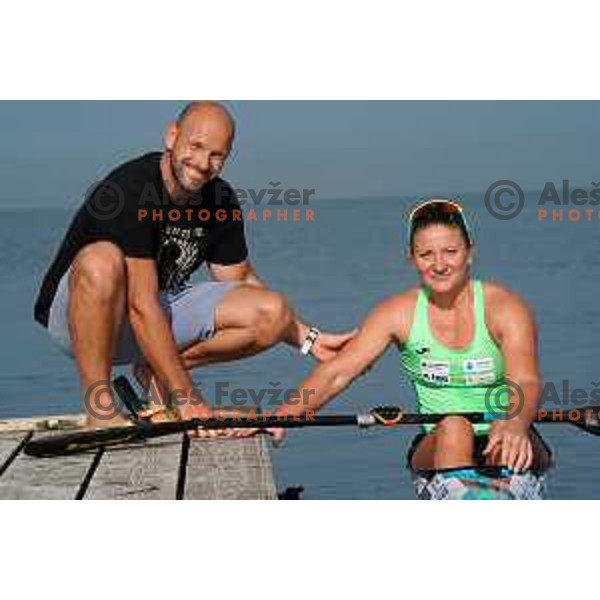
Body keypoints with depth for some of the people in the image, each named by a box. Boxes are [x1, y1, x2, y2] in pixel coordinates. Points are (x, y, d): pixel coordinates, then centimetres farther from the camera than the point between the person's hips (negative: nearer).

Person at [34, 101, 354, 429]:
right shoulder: (131, 190, -27)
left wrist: (309, 339, 1)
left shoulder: (220, 200, -4)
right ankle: (98, 407, -25)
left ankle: (155, 369, 2)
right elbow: (142, 305, -32)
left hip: (163, 307, 6)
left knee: (273, 312, -10)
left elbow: (242, 281, 10)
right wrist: (187, 401, -34)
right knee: (102, 261, -41)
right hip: (71, 313, -6)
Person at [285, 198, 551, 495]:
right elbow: (336, 373, -6)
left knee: (507, 445, -35)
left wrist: (515, 425, -47)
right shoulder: (399, 312, -2)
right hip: (438, 449, 1)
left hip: (502, 451, -1)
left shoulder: (503, 306, -8)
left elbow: (526, 382, -23)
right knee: (453, 428, -32)